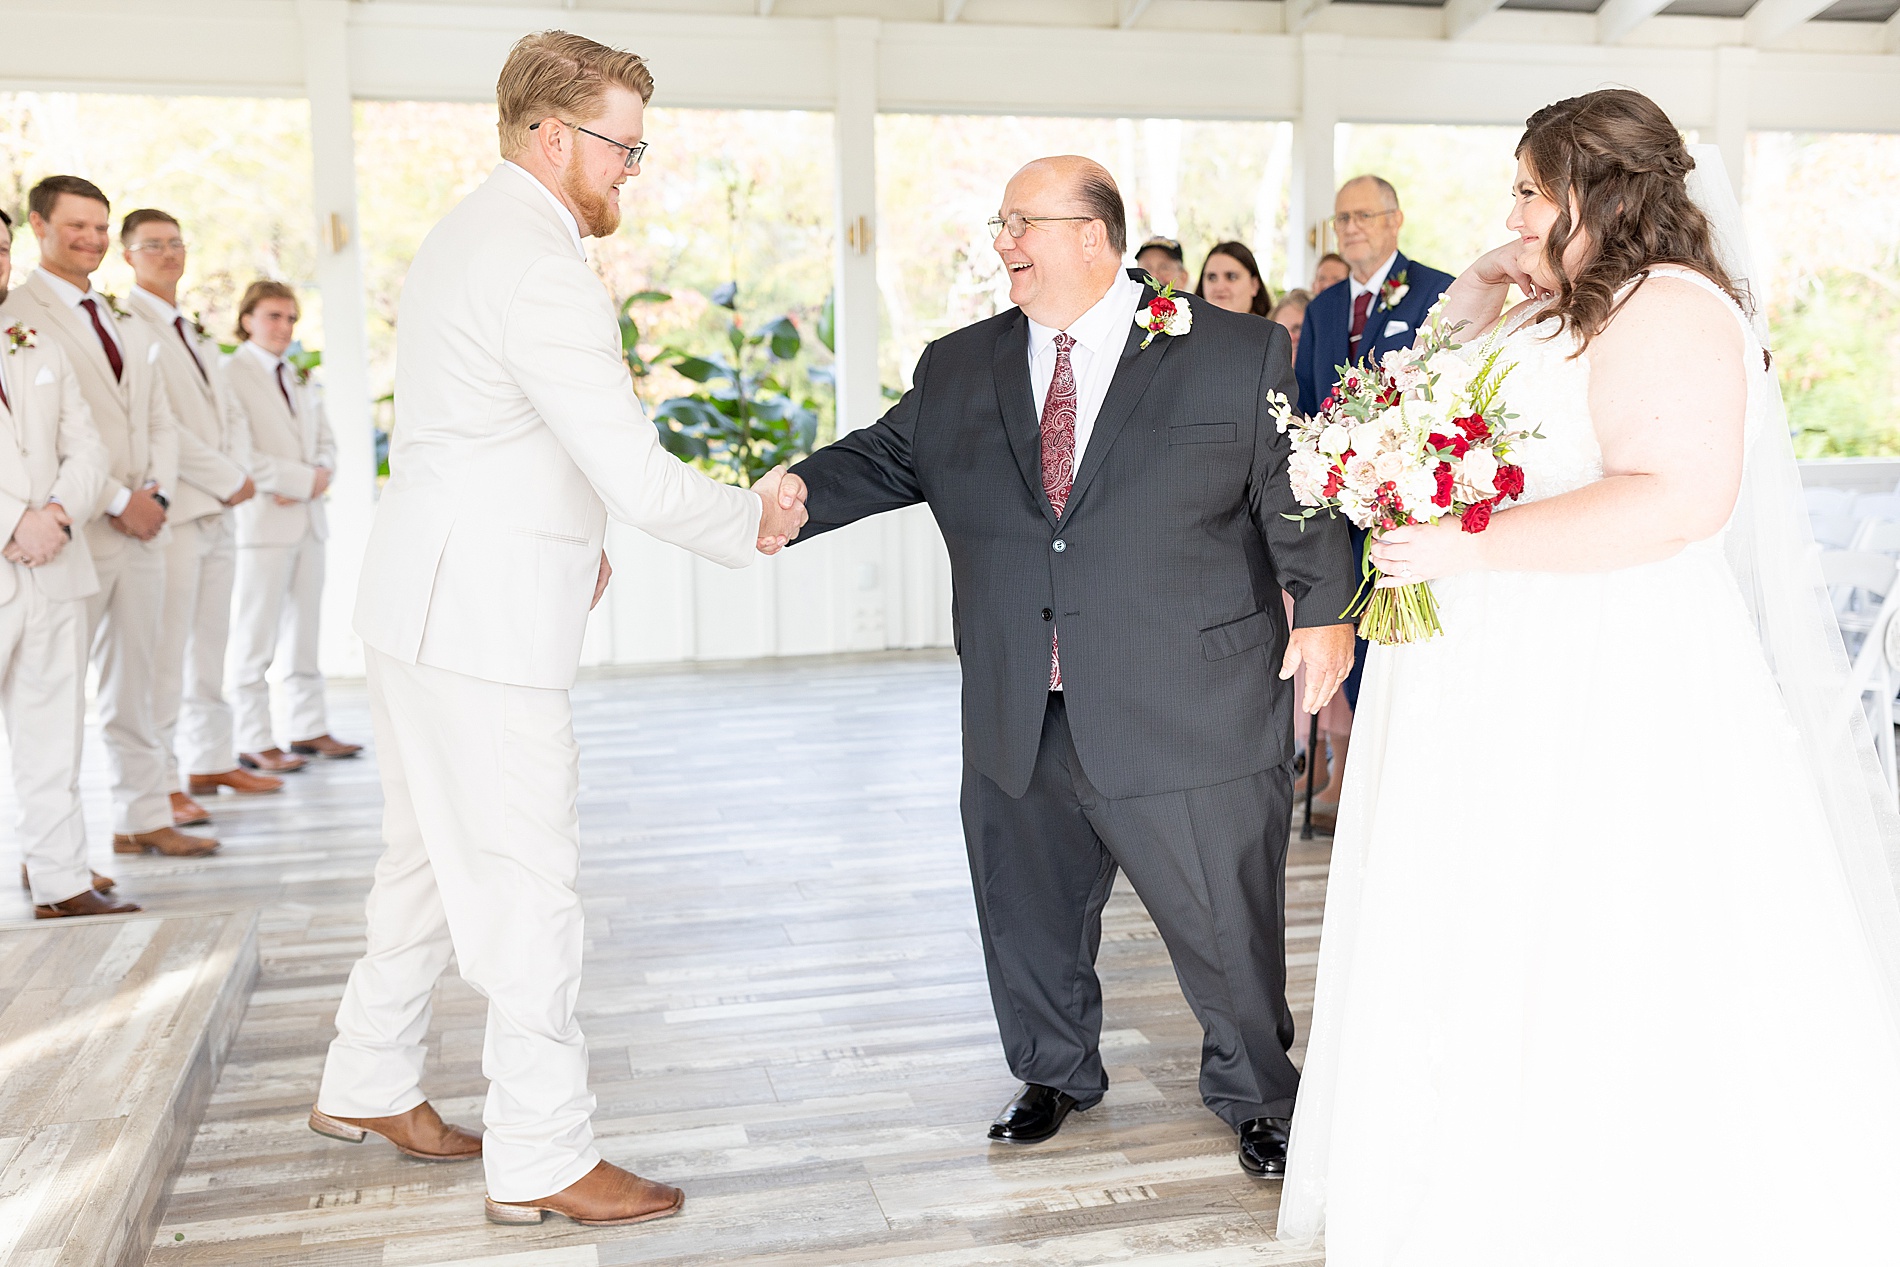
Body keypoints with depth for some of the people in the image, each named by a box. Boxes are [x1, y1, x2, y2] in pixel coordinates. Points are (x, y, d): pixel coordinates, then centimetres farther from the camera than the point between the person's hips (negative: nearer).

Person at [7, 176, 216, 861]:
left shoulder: (127, 323, 19)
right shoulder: (18, 314, -6)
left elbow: (160, 419, 18)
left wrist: (158, 492, 1)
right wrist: (114, 501, -13)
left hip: (142, 526, 7)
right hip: (74, 531, -7)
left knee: (134, 683, 12)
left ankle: (143, 818, 20)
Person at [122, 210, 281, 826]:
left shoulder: (196, 332, 22)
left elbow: (228, 414, 20)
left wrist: (238, 469, 0)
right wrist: (227, 479, -12)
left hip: (218, 511, 9)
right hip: (170, 512, -8)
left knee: (210, 645, 13)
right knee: (165, 653, -7)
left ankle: (211, 761, 21)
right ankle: (160, 782, -2)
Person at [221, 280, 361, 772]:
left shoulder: (299, 378, 19)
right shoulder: (230, 374, -6)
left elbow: (325, 440, 17)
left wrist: (319, 475, -5)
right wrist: (303, 479, -16)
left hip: (308, 518, 7)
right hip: (261, 522, -7)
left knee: (306, 633, 11)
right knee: (256, 638, -3)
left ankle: (310, 729, 17)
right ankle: (254, 741, 2)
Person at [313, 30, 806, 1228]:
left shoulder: (468, 234, 15)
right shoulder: (540, 268, -20)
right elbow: (636, 473, -22)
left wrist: (568, 531, 19)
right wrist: (753, 521, -7)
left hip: (425, 608, 11)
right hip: (481, 623, -11)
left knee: (433, 856, 20)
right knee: (530, 882, -2)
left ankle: (370, 1084, 35)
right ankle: (544, 1160, 9)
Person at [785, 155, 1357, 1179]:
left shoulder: (1238, 354, 0)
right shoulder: (958, 369, 9)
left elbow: (1296, 492, 0)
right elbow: (881, 459, 8)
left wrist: (1323, 607, -9)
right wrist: (794, 495, -10)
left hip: (1185, 715, -3)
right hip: (1019, 724, 4)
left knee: (1225, 922, 8)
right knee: (1028, 910, 17)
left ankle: (1255, 1095, 34)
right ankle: (1055, 1074, 43)